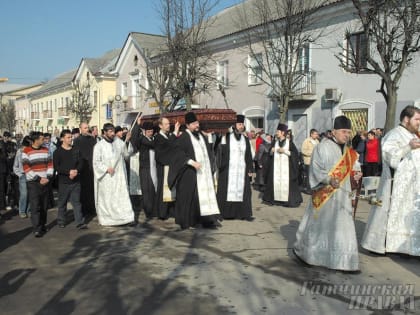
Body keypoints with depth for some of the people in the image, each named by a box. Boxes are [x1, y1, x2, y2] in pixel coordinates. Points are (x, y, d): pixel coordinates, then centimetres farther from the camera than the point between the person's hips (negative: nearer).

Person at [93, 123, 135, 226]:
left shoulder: (118, 142, 5)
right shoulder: (99, 146, -4)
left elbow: (126, 155, 7)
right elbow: (96, 162, -5)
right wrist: (106, 168, -17)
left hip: (119, 175, 2)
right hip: (106, 176, -2)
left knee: (123, 195, -2)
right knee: (106, 198, 6)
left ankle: (127, 217, -2)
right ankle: (106, 219, 19)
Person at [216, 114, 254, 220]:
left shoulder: (246, 139, 10)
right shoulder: (226, 137, 1)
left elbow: (249, 155, 10)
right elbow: (220, 152, -1)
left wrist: (250, 169, 5)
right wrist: (220, 167, -8)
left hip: (242, 170, 3)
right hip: (228, 170, -3)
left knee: (242, 191, 2)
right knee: (227, 191, -1)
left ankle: (244, 213, 7)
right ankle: (224, 213, 7)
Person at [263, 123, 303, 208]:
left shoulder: (289, 142, -3)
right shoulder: (275, 142, 8)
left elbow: (295, 153, -6)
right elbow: (270, 153, 15)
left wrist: (284, 151, -15)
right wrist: (271, 151, -8)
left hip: (286, 166, -4)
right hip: (276, 166, 4)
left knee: (286, 183, -5)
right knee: (275, 182, 1)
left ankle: (289, 200, 3)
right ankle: (275, 199, 10)